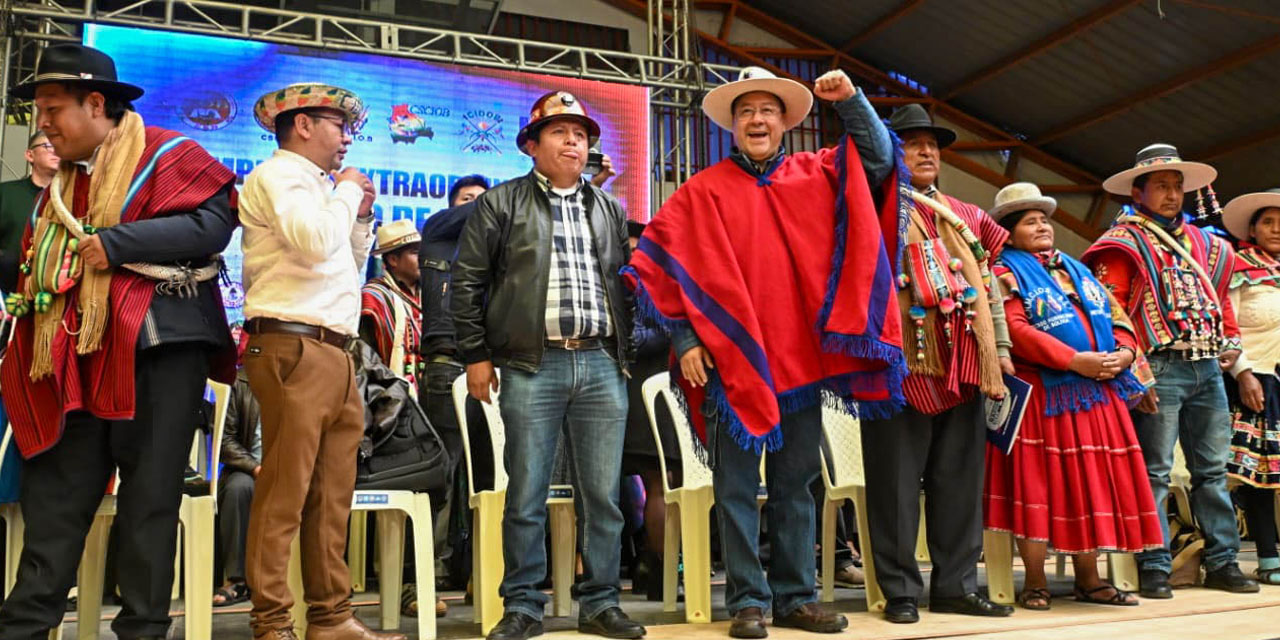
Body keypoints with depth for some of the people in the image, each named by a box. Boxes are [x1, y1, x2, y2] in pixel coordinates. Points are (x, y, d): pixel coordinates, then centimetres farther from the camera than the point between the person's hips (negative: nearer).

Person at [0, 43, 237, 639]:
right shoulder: (61, 182, 21)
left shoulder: (166, 154, -3)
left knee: (149, 499, 1)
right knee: (54, 499, 7)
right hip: (75, 360, 7)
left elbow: (212, 225, -18)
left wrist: (116, 242, -18)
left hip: (156, 348, -7)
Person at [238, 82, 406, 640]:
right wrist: (347, 193, -3)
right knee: (284, 493, -7)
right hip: (294, 349, -9)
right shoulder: (279, 175, -2)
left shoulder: (316, 185, 25)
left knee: (332, 496, 9)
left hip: (333, 353, 9)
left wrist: (361, 217, 19)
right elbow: (313, 242, -20)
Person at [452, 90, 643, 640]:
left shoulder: (609, 210, 18)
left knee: (602, 496, 5)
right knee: (526, 497, 0)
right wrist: (476, 355, 0)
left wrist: (627, 355, 12)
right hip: (532, 366, -3)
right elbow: (468, 281, 5)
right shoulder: (500, 204, 7)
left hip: (601, 364, 3)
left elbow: (626, 284, 20)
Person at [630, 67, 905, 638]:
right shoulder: (704, 191, 2)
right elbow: (661, 261, -1)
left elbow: (879, 158, 13)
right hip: (733, 360, -3)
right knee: (737, 489, 2)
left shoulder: (817, 176, 11)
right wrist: (684, 340, -7)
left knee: (796, 487, 10)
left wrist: (850, 101, -3)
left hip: (802, 359, 3)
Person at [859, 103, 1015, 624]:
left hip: (962, 367, 6)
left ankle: (956, 585, 19)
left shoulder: (966, 218, 18)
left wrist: (1001, 352, 14)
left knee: (960, 479, 9)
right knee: (898, 481, 0)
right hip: (903, 367, -6)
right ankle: (900, 590, 9)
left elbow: (988, 288, 20)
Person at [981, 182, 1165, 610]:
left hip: (1095, 395, 7)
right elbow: (1015, 330, -15)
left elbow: (1119, 319, 18)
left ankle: (1089, 580, 18)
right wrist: (1075, 360, -20)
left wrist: (1122, 354, -4)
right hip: (1041, 394, -6)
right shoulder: (1007, 274, 0)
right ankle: (1035, 583, 4)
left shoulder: (1078, 272, 22)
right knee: (1039, 484, -4)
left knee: (1091, 483, 8)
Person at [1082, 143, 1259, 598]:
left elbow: (1220, 298, 27)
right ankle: (1154, 568, 2)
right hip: (1159, 370, -6)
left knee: (1213, 470, 11)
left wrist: (1231, 342, 10)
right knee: (1155, 472, -4)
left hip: (1208, 370, 7)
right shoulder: (1123, 244, -2)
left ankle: (1222, 563, 20)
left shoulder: (1205, 244, 19)